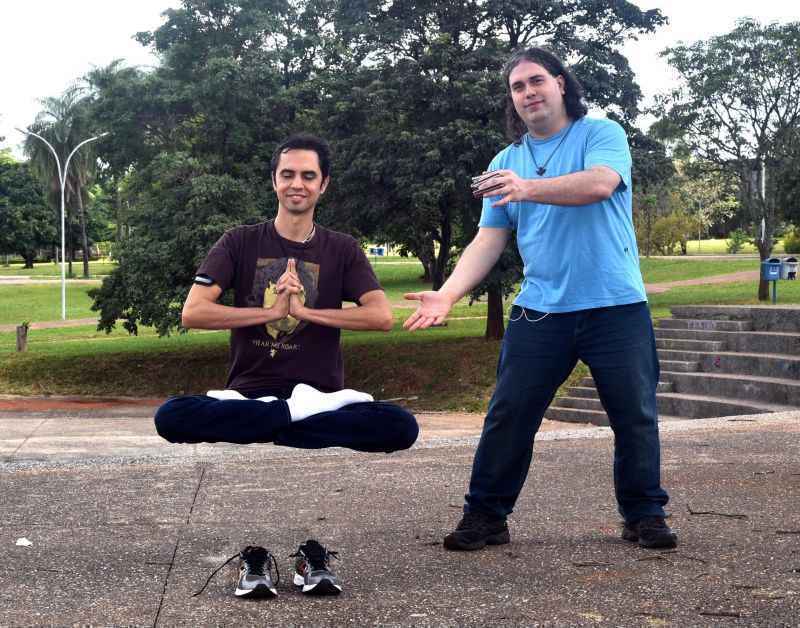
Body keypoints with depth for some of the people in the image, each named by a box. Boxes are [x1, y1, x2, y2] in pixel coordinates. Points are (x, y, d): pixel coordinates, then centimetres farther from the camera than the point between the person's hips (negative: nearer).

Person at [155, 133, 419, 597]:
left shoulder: (342, 250, 11)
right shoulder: (241, 243, 8)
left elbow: (382, 316, -7)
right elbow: (193, 313, -6)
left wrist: (306, 310, -12)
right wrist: (271, 311, -12)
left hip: (321, 395, 1)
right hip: (249, 392, -1)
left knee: (401, 427, -31)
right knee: (172, 417, -33)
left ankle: (313, 548, -16)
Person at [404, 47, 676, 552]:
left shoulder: (602, 134, 0)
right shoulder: (506, 163, 12)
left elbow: (601, 183, -21)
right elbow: (489, 240, 7)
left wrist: (528, 188, -33)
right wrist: (449, 293, -9)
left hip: (615, 307, -3)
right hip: (540, 313, 3)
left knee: (636, 416, 3)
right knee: (508, 416, 0)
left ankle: (645, 515, 19)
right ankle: (485, 516, 11)